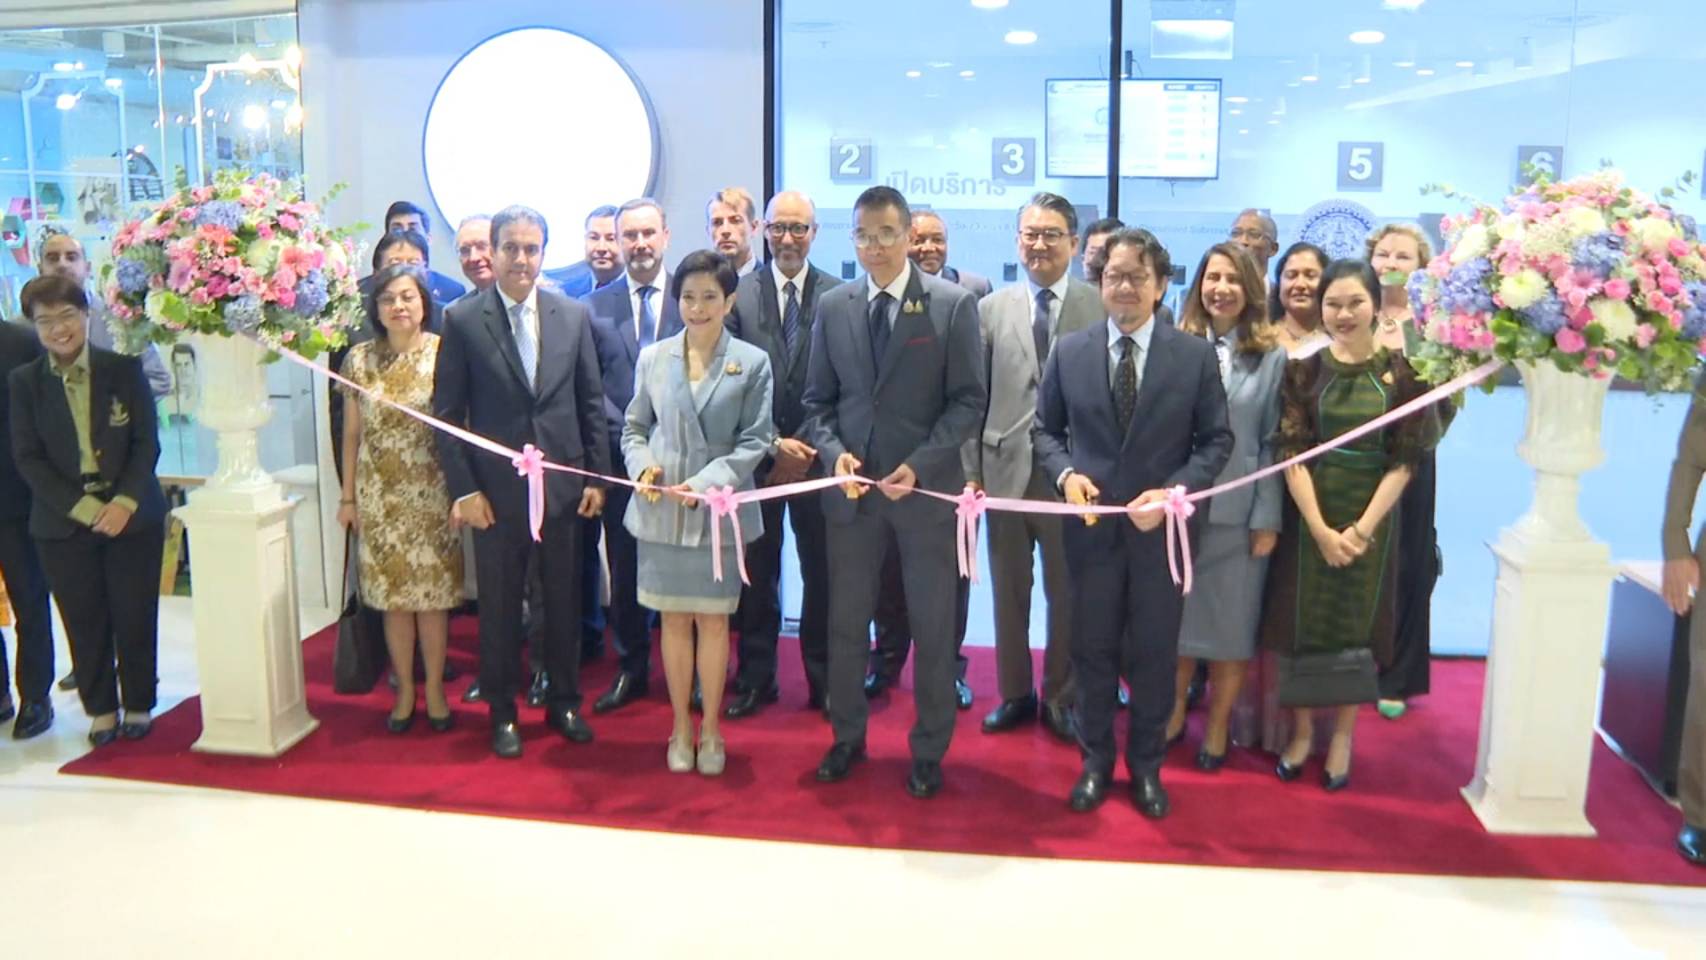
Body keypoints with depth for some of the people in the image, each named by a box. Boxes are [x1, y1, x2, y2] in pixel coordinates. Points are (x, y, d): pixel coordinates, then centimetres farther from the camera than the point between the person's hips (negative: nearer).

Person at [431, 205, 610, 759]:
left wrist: (597, 476, 2)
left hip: (563, 483, 2)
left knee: (564, 600, 12)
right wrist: (462, 489, -9)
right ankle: (502, 712, 24)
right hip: (496, 489, -2)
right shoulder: (462, 321, -4)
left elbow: (592, 402, 7)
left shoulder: (574, 316, 3)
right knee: (499, 605, 9)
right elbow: (447, 413, -3)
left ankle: (564, 702, 29)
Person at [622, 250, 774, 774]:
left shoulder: (752, 362, -2)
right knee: (674, 619, 9)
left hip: (719, 511, -2)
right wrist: (642, 465, -9)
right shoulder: (653, 358, 5)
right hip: (661, 511, 2)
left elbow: (755, 440, -5)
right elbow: (634, 427, 12)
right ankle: (680, 727, 22)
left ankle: (710, 729, 20)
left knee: (713, 621, 7)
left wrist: (707, 480, -16)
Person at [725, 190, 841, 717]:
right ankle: (755, 677, 21)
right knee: (757, 573, 8)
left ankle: (823, 679, 19)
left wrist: (805, 447, -8)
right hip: (758, 457, 1)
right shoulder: (738, 293, 1)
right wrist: (774, 444, -9)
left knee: (821, 573, 6)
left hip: (817, 456, 0)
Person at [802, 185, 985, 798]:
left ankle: (929, 749, 24)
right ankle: (847, 736, 30)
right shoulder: (833, 307, 5)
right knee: (846, 621, 12)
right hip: (851, 488, 3)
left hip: (927, 486, -3)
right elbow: (818, 399, 9)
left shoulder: (954, 304, -5)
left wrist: (920, 464, -17)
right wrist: (833, 451, -10)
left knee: (932, 626, 8)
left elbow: (969, 401, -6)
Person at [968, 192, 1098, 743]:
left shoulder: (1101, 307, -3)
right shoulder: (991, 309, 5)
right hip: (1006, 471, 2)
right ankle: (1014, 693, 28)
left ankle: (1060, 698, 25)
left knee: (1066, 593, 9)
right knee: (1008, 591, 13)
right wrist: (970, 471, 1)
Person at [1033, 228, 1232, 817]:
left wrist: (1175, 491, -16)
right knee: (1093, 651, 11)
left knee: (1154, 654, 11)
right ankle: (1095, 761, 29)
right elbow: (1045, 430, 8)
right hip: (1092, 524, 1)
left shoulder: (1195, 355, -2)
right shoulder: (1069, 352, 2)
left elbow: (1216, 440, -2)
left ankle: (1147, 766, 28)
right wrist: (1066, 474, -11)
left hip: (1161, 528, -1)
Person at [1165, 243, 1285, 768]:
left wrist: (1268, 520, -4)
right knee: (1175, 620, 10)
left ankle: (1217, 727, 25)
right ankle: (1174, 713, 28)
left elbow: (1273, 444, -1)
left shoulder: (1271, 358, 1)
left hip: (1238, 514, 0)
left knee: (1229, 625, 9)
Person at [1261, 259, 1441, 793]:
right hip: (1308, 517, 0)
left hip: (1371, 519, 0)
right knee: (1302, 623, 6)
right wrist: (1320, 529, -14)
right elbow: (1291, 452, -6)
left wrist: (1363, 528, -12)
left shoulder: (1400, 372, -3)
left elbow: (1404, 460, -5)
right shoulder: (1304, 369, -2)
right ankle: (1301, 730, 23)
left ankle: (1341, 738, 24)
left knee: (1357, 627, 9)